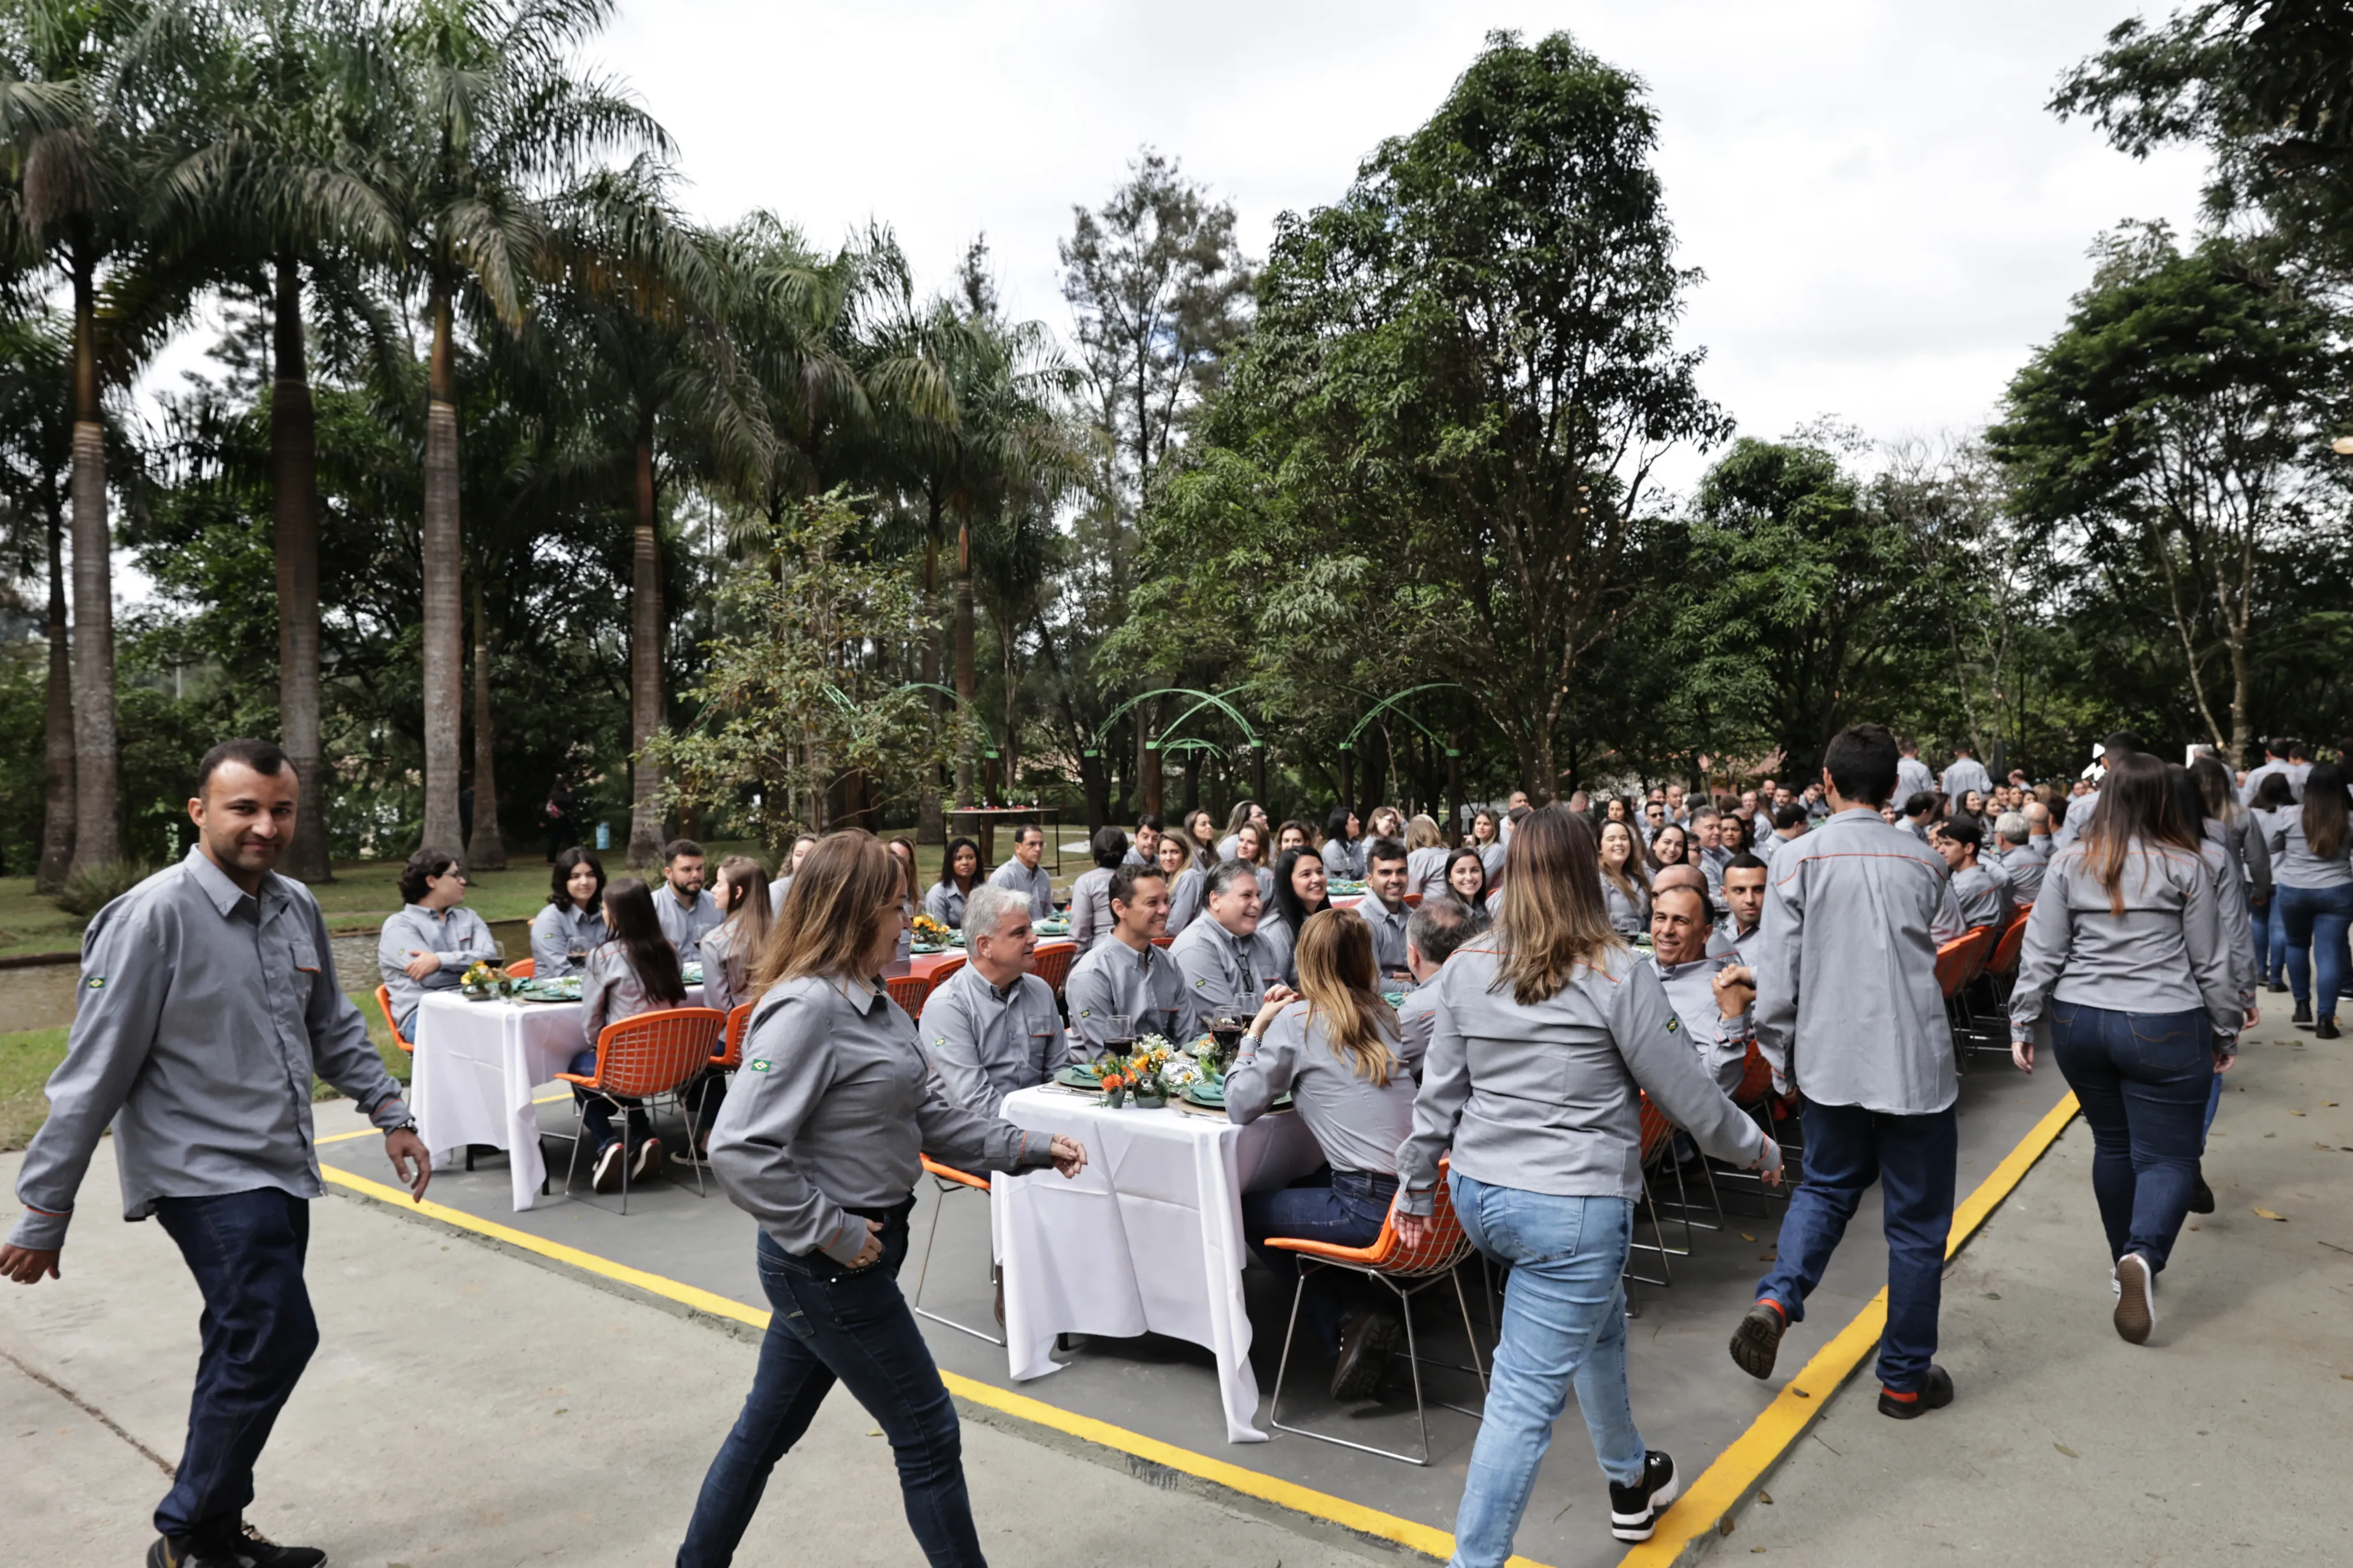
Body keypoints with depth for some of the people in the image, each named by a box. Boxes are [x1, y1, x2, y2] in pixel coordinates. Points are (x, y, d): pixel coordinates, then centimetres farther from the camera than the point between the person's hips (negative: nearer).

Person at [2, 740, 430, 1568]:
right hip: (204, 1173, -7)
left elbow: (333, 1026, 17)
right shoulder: (154, 915, -16)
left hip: (280, 1172, 7)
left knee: (248, 1353, 15)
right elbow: (94, 1072, -13)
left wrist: (390, 1112, 12)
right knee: (275, 1337, -14)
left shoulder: (298, 907, 5)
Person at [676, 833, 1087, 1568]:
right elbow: (740, 1151, -28)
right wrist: (830, 1231, -21)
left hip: (836, 1259, 9)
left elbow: (929, 1114, 9)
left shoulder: (873, 1003, 6)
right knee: (929, 1435, 5)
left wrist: (1026, 1147, 2)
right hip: (829, 1267, -9)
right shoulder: (807, 1009, -24)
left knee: (769, 1424, 22)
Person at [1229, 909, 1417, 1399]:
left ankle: (1351, 1318, 9)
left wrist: (1256, 1029, 6)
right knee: (1297, 1191, 30)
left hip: (1370, 1211, -7)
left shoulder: (1297, 1020, -8)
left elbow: (1240, 1106, -6)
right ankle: (1362, 1313, 17)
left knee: (1247, 1211, 17)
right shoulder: (1384, 1014, 8)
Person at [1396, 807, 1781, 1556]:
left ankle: (1631, 1481, 51)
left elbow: (1439, 1093, 5)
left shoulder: (1466, 968, -1)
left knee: (1599, 1326, 30)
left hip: (1480, 1193, 7)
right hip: (1572, 1206, -6)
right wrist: (1760, 1149, 12)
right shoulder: (1617, 974, -14)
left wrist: (1415, 1187, 17)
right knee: (1525, 1397, 1)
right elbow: (1688, 1096, -6)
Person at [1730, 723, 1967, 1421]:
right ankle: (1904, 1377, 21)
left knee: (1826, 1186, 23)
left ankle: (1777, 1299, 2)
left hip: (1830, 1062, 1)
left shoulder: (1798, 861, -8)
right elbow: (1948, 938, 13)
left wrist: (1775, 1049, 5)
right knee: (1917, 1220, 11)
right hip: (1914, 1063, -1)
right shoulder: (1923, 862, -5)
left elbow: (1778, 972, -7)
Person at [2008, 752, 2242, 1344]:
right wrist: (2224, 1031, 12)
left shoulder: (2069, 863, 0)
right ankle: (2144, 1255, -20)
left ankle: (2128, 1262, 30)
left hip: (2079, 1023, 3)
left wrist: (2022, 1023, 5)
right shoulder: (2184, 867, -5)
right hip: (2162, 1029, -3)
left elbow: (2041, 953, -1)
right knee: (2168, 1155, 3)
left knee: (2112, 1143, 18)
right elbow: (2210, 961, 1)